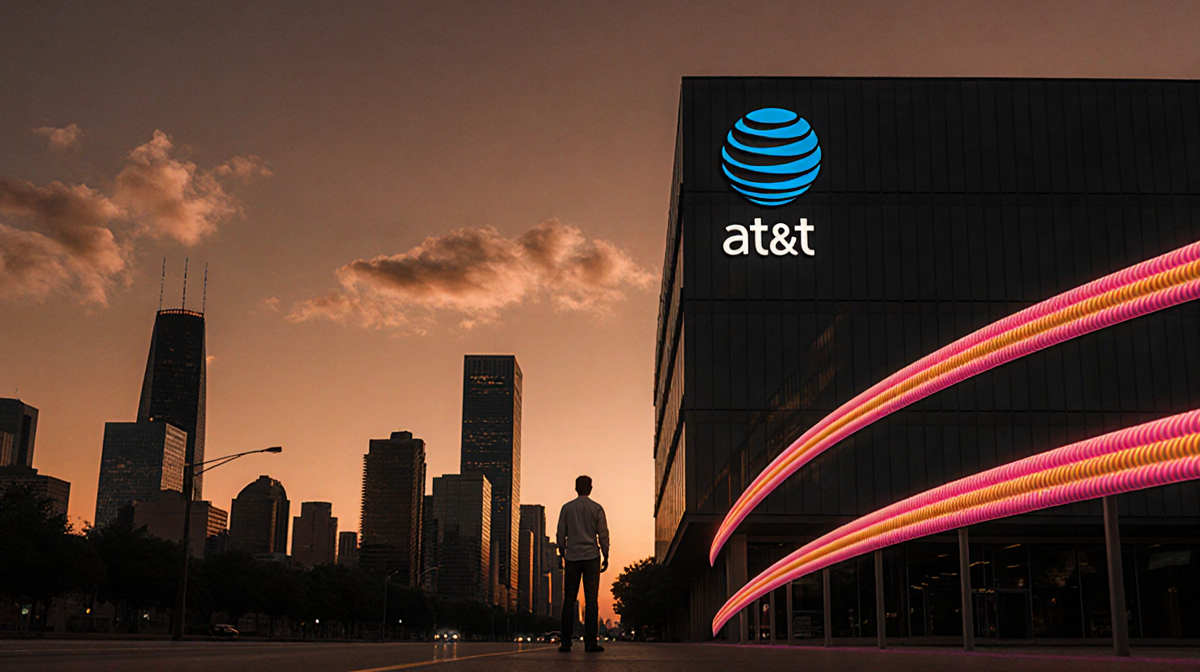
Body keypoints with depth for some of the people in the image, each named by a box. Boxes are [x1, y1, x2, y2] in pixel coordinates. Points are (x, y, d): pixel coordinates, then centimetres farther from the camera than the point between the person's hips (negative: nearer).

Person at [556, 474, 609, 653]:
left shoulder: (567, 508, 6)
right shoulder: (597, 508, 2)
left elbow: (561, 533, 7)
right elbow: (603, 534, 0)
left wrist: (561, 555, 15)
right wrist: (605, 556, 7)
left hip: (572, 557, 1)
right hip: (591, 557, -1)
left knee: (569, 599, 3)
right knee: (591, 599, -1)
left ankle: (566, 642, -1)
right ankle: (590, 641, -6)